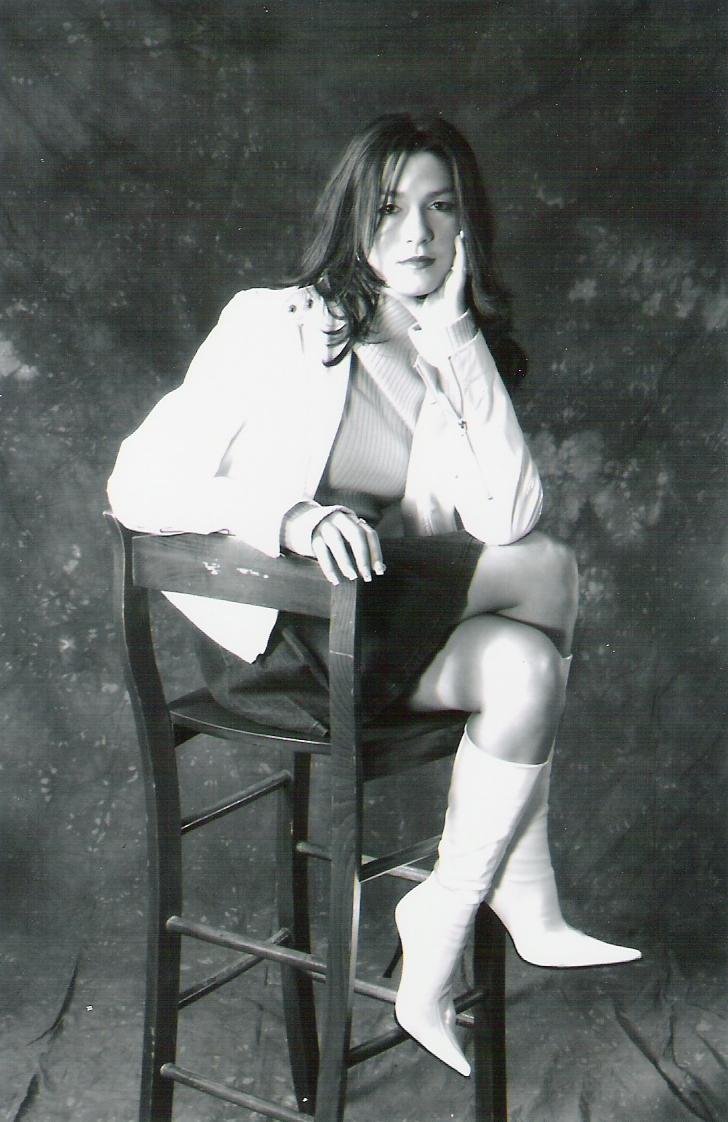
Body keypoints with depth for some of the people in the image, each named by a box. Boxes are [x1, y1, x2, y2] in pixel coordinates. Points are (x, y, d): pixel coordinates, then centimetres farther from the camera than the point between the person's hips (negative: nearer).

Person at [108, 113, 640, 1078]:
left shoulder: (466, 358, 6)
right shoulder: (274, 325, -8)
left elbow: (505, 521, -11)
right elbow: (138, 485, -13)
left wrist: (456, 341, -15)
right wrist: (293, 516, -30)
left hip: (393, 628, 6)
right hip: (271, 635, -6)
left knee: (526, 664, -22)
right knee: (548, 570, -20)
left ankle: (438, 942, -9)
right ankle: (525, 905, -10)